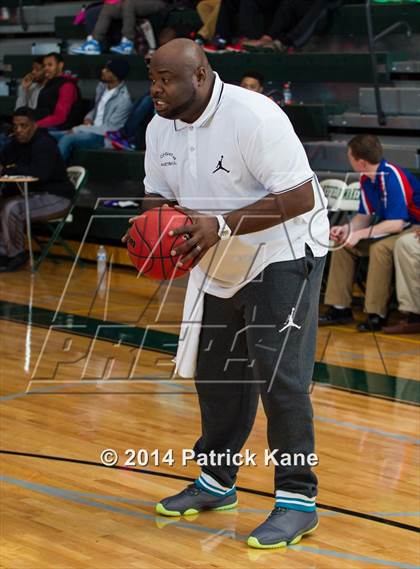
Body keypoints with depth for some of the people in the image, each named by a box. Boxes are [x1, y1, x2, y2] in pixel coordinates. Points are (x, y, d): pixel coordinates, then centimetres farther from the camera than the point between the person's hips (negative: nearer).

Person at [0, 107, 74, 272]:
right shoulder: (18, 143, 8)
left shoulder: (44, 144, -19)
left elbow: (39, 172, -33)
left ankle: (15, 255, -10)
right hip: (34, 193, 9)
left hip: (56, 197, -9)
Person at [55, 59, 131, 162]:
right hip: (92, 130, 9)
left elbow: (110, 129, -20)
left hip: (105, 137, -9)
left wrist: (78, 129, -17)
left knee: (66, 139, -32)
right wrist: (88, 118, 1)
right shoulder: (102, 86, 6)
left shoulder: (123, 99, -19)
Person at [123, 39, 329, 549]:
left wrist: (220, 225, -32)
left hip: (283, 253, -8)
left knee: (279, 374, -13)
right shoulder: (160, 128, -2)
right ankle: (216, 483, 30)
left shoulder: (253, 115, -25)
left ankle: (297, 499, -3)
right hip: (219, 266, 8)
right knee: (214, 374, 13)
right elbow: (159, 195, 10)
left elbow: (299, 198, -27)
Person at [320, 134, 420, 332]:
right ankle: (339, 308, 1)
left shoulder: (393, 177, -26)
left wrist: (360, 234, -28)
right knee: (344, 244, 1)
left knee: (380, 247, -35)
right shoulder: (367, 179, 0)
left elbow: (396, 224, -31)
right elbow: (365, 215, 9)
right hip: (390, 228, 9)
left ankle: (377, 315, -27)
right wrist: (347, 228, -11)